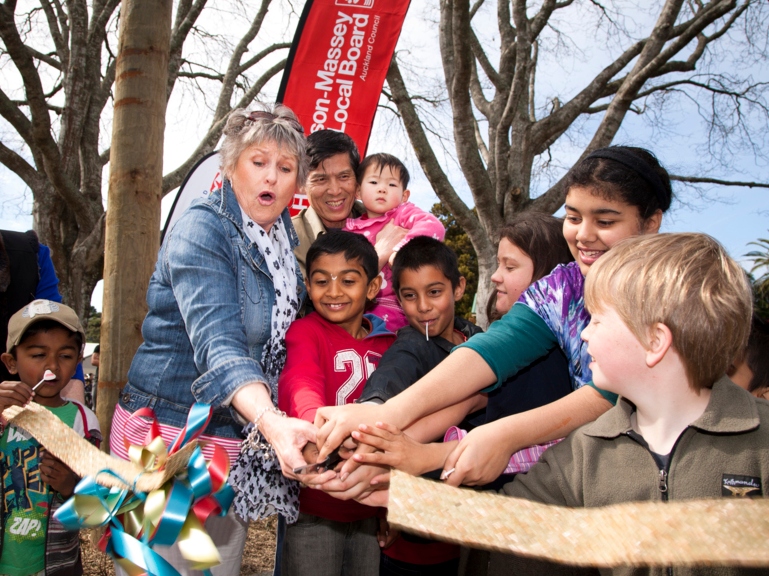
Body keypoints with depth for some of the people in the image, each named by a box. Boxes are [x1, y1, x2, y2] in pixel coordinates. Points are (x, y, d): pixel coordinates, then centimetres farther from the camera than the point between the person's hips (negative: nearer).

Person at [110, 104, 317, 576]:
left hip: (238, 440, 7)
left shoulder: (283, 237, 7)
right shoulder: (202, 231, -16)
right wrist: (270, 422, -47)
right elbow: (217, 342, -33)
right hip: (173, 429, -7)